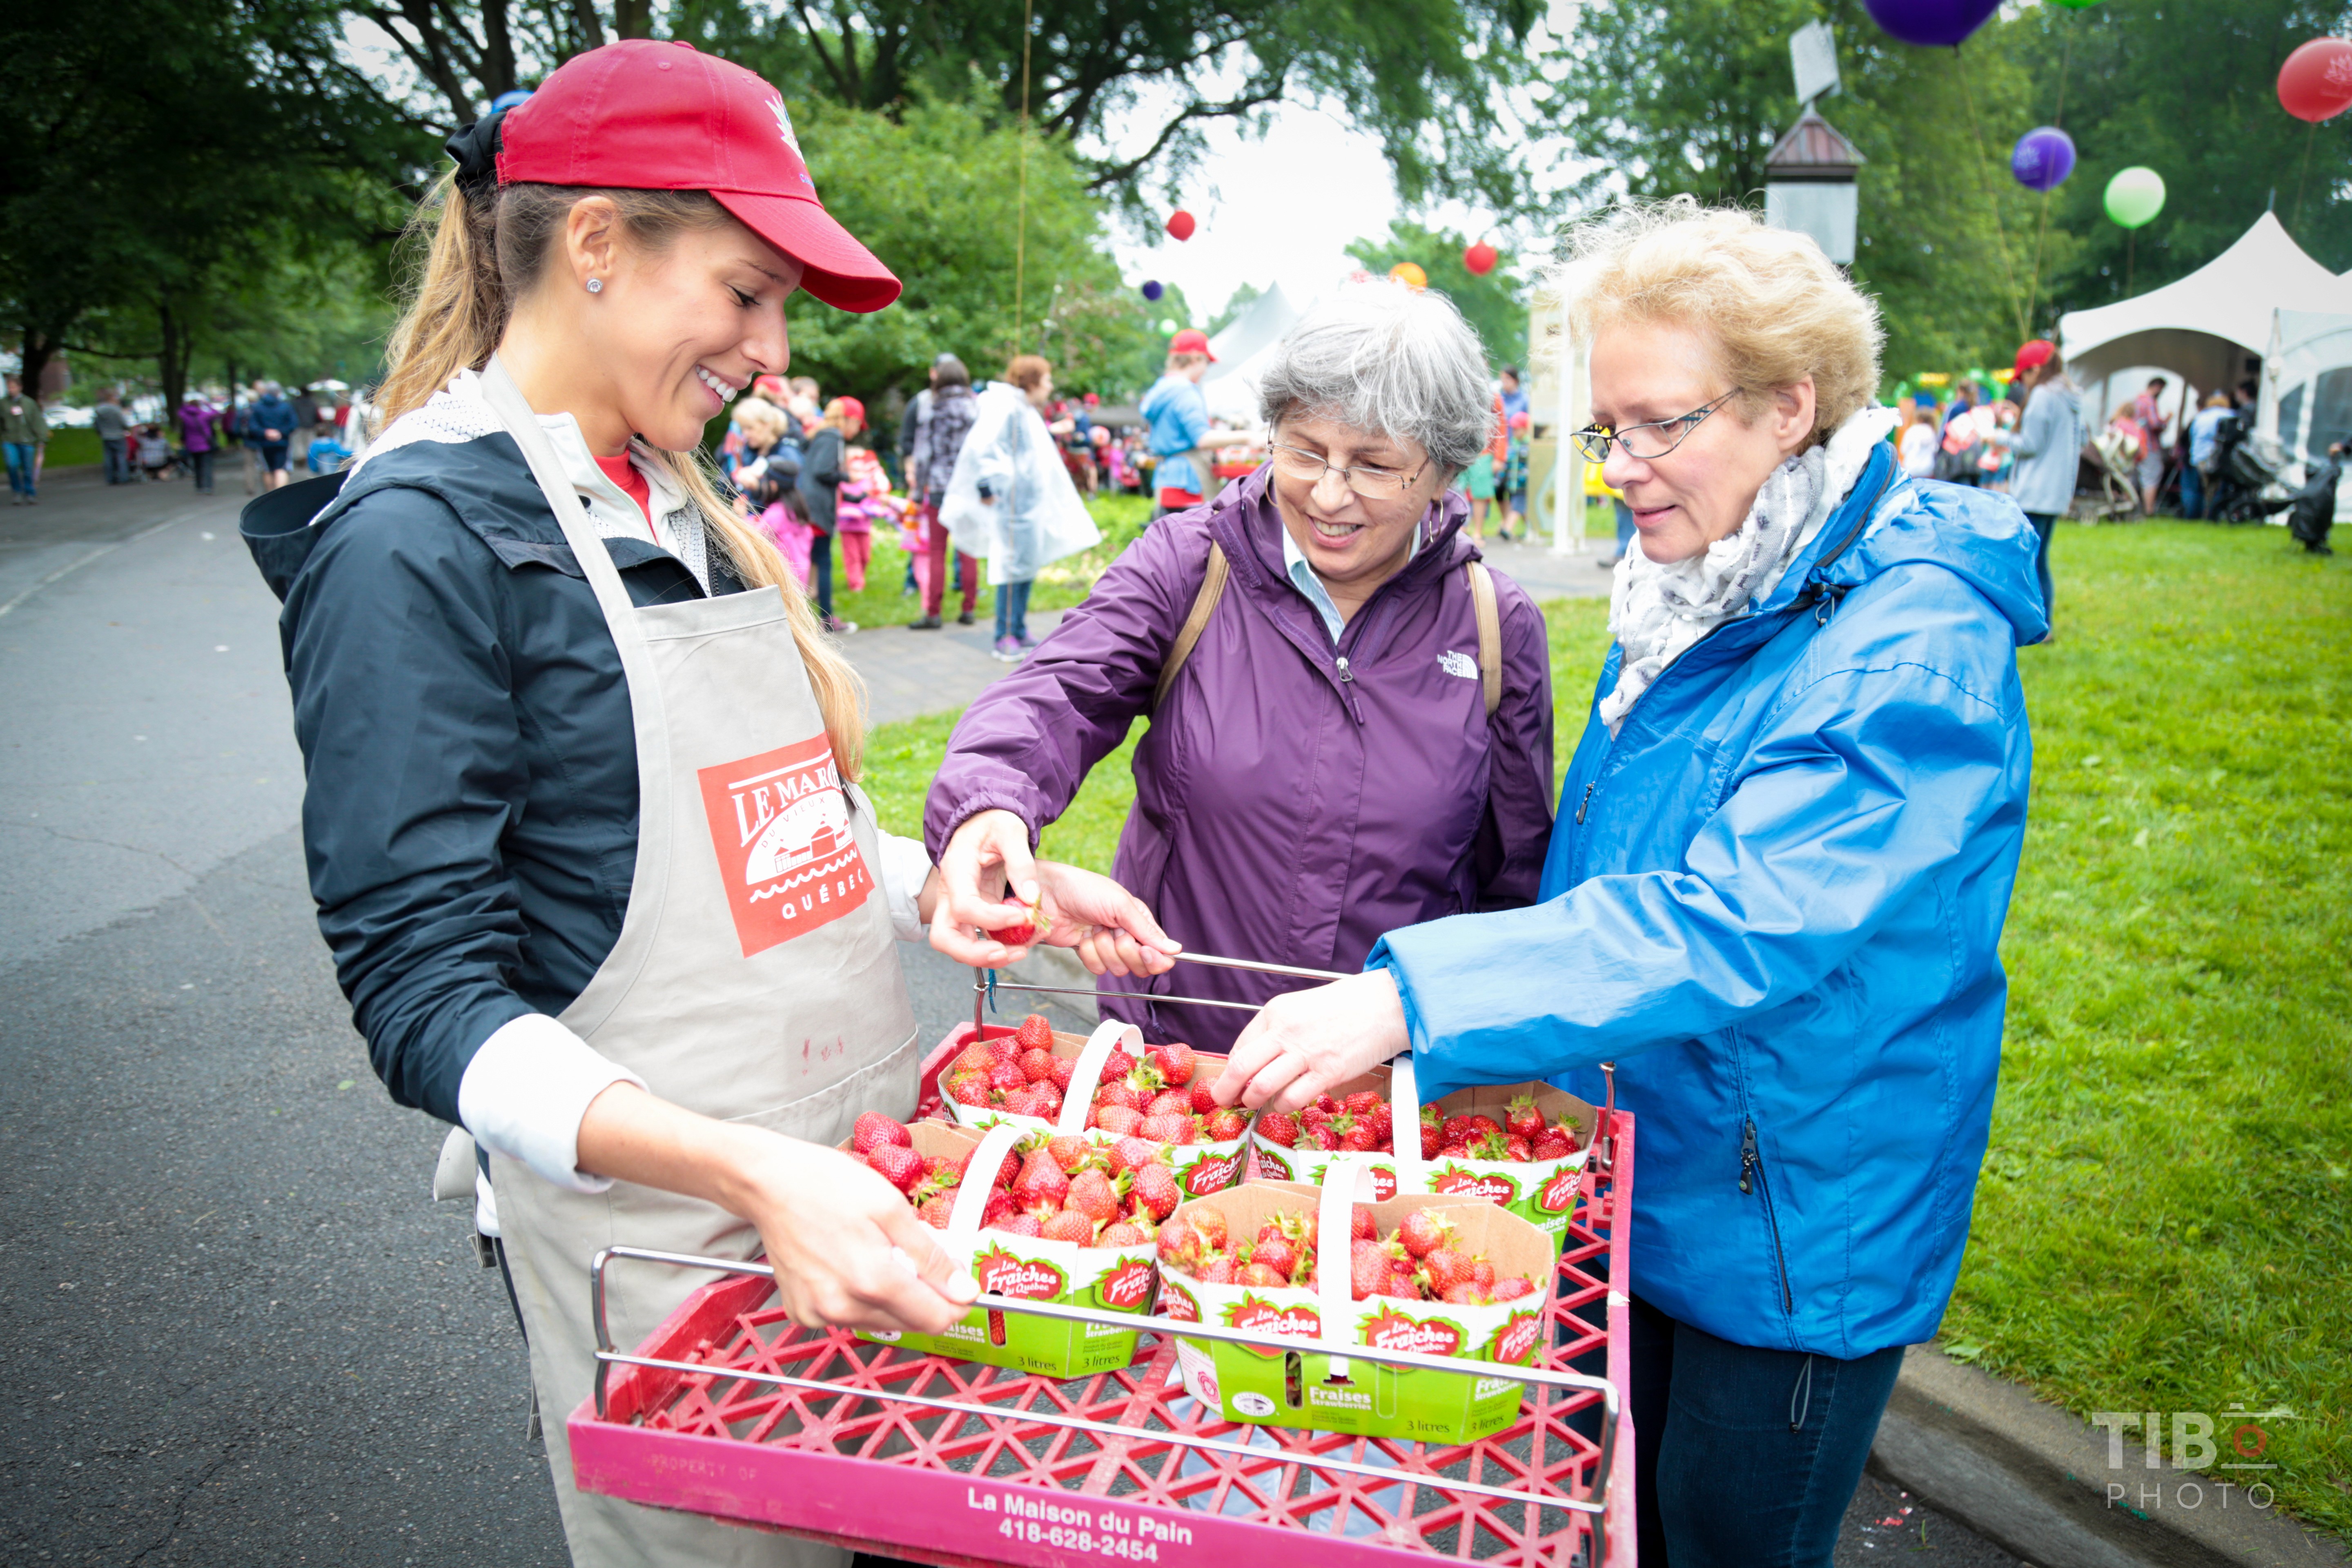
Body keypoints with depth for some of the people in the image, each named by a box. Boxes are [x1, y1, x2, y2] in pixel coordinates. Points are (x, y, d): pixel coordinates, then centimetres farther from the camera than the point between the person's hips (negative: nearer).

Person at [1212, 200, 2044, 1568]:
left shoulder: (1916, 647, -23)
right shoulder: (1696, 599, 3)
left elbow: (1735, 922, -35)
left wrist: (1412, 999, -41)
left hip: (1791, 1228, -7)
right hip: (1633, 1183, 7)